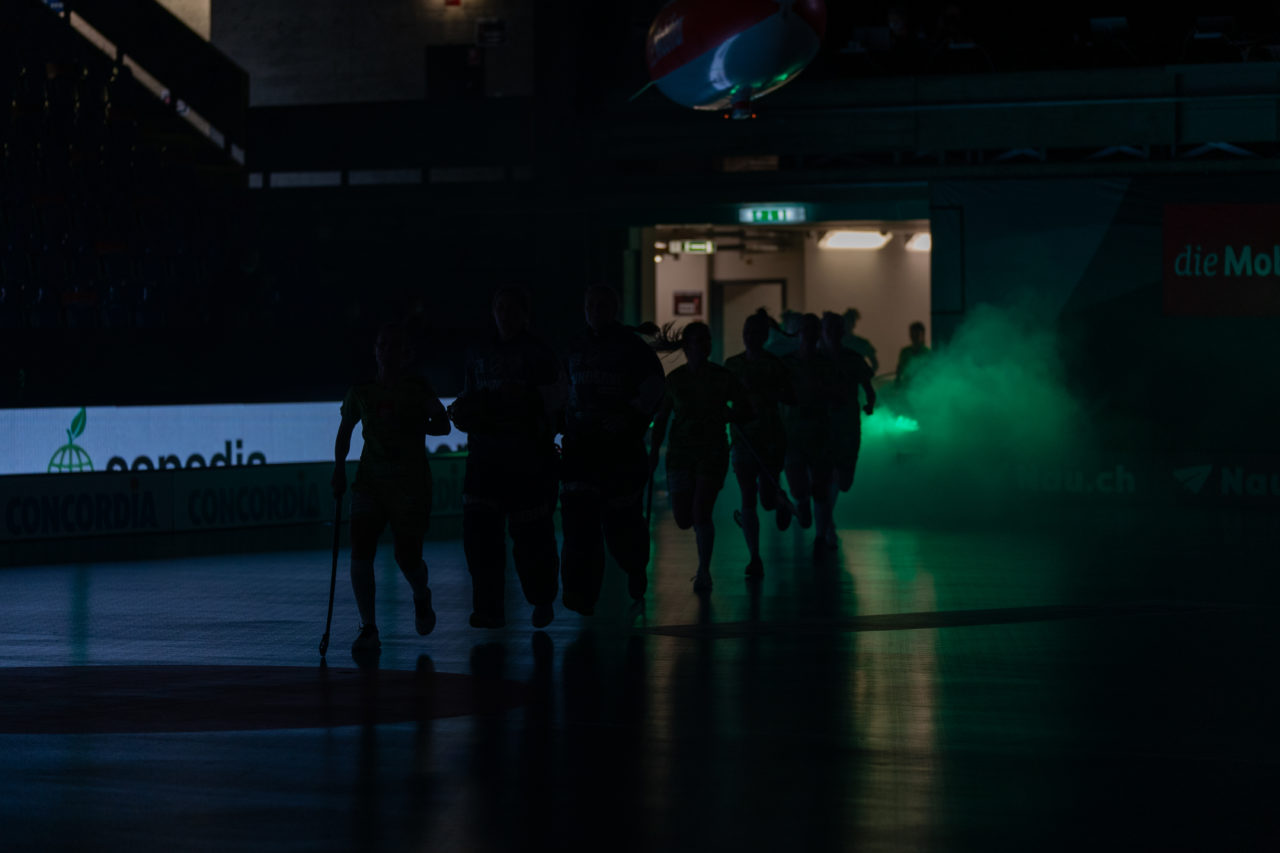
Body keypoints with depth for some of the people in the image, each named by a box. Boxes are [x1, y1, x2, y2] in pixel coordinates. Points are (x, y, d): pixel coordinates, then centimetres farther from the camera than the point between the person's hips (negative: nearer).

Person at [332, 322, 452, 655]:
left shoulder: (418, 390, -3)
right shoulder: (361, 392, 5)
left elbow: (443, 424, -4)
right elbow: (344, 432, 16)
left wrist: (416, 426, -22)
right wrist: (339, 469, 7)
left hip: (411, 482, -2)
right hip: (370, 480, 2)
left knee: (407, 558, -1)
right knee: (360, 552, -14)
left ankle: (421, 597, 36)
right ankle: (368, 629, -8)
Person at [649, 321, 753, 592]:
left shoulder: (722, 377, -3)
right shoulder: (674, 379, 1)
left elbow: (746, 411, 3)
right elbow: (661, 417, 10)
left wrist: (729, 415, -13)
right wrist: (654, 449, 5)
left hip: (713, 452, -2)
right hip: (681, 452, 2)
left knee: (701, 513, -14)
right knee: (683, 519, -1)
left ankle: (704, 572, 2)